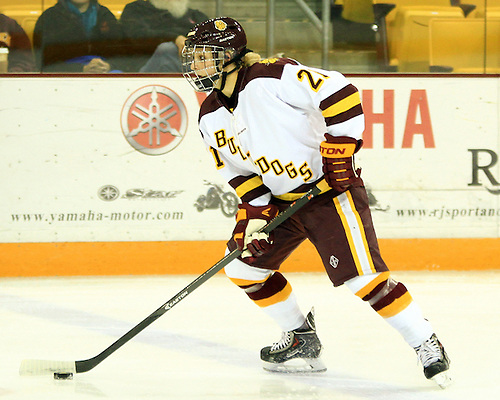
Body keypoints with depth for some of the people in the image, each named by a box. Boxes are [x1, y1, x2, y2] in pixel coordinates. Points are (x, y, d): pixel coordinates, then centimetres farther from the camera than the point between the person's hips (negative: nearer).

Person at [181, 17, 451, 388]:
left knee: (364, 278, -18)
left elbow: (341, 95, -25)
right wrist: (255, 213, -4)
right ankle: (302, 339, 21)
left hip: (329, 187, -9)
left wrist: (339, 149, -25)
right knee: (244, 265, 6)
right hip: (280, 199, 9)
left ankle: (428, 346, -5)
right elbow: (239, 171, 9)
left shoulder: (273, 77, -22)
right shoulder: (210, 117, 5)